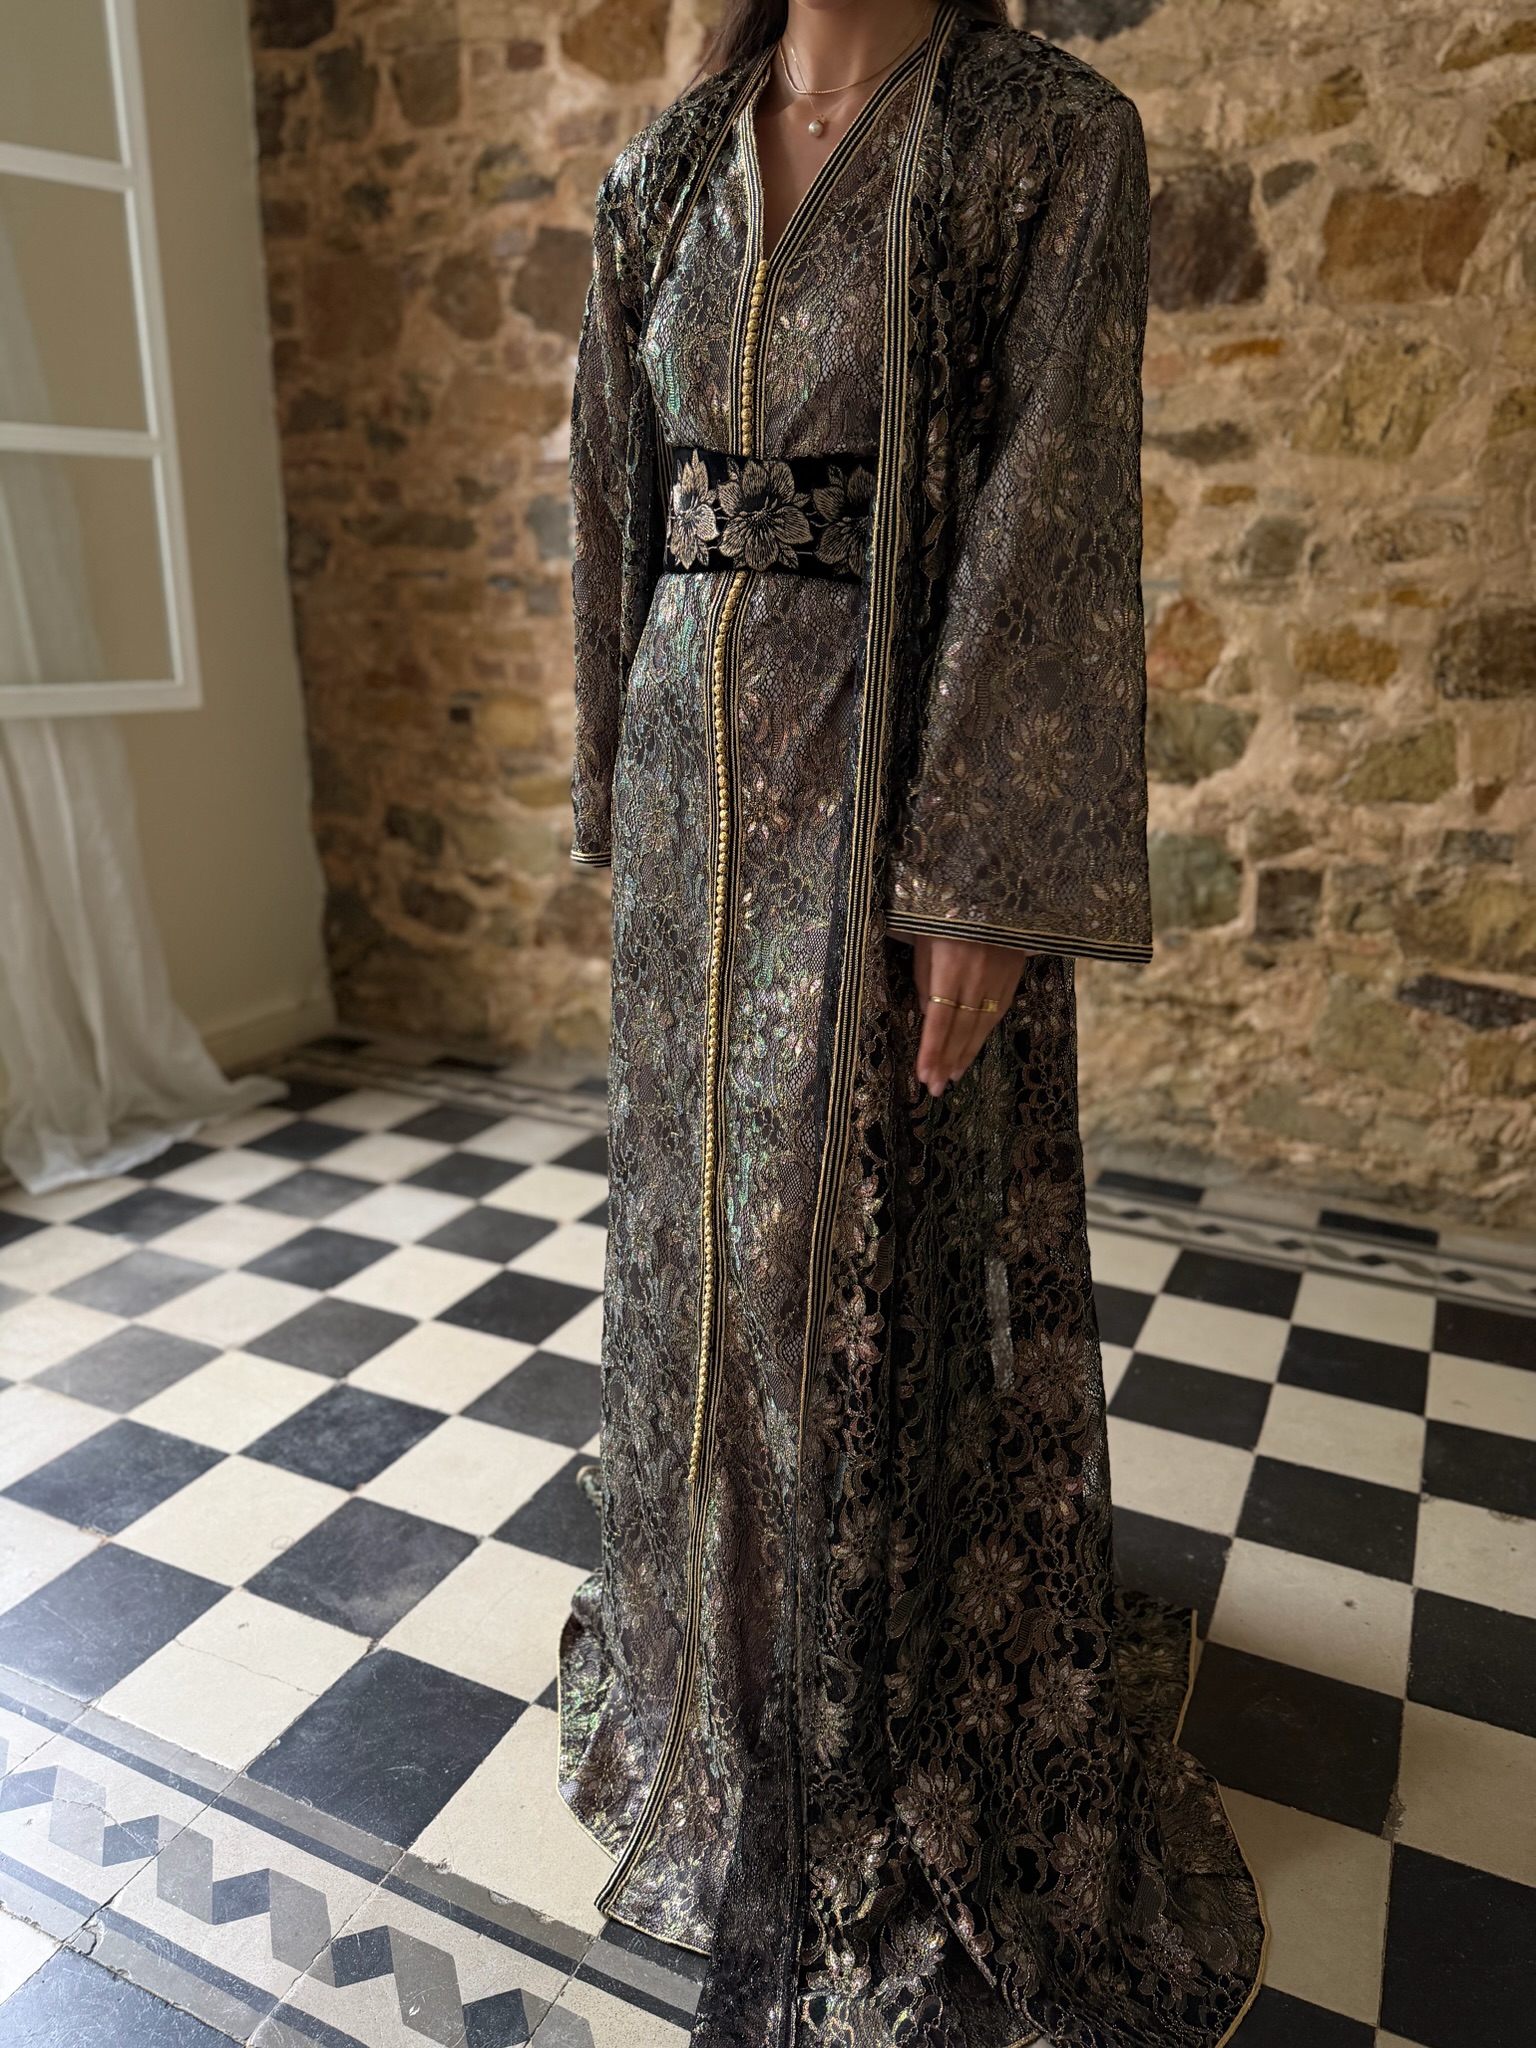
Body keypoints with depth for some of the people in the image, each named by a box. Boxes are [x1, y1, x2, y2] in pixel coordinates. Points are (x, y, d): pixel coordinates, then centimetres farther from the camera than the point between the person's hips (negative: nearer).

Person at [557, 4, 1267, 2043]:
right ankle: (718, 1644, 41)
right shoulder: (664, 171, 14)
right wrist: (620, 785, 12)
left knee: (883, 1265, 2)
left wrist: (982, 875, -18)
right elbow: (619, 500, 14)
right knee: (704, 1220, 15)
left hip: (898, 777, -5)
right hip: (697, 765, 6)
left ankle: (913, 1762, 27)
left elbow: (1047, 512, -11)